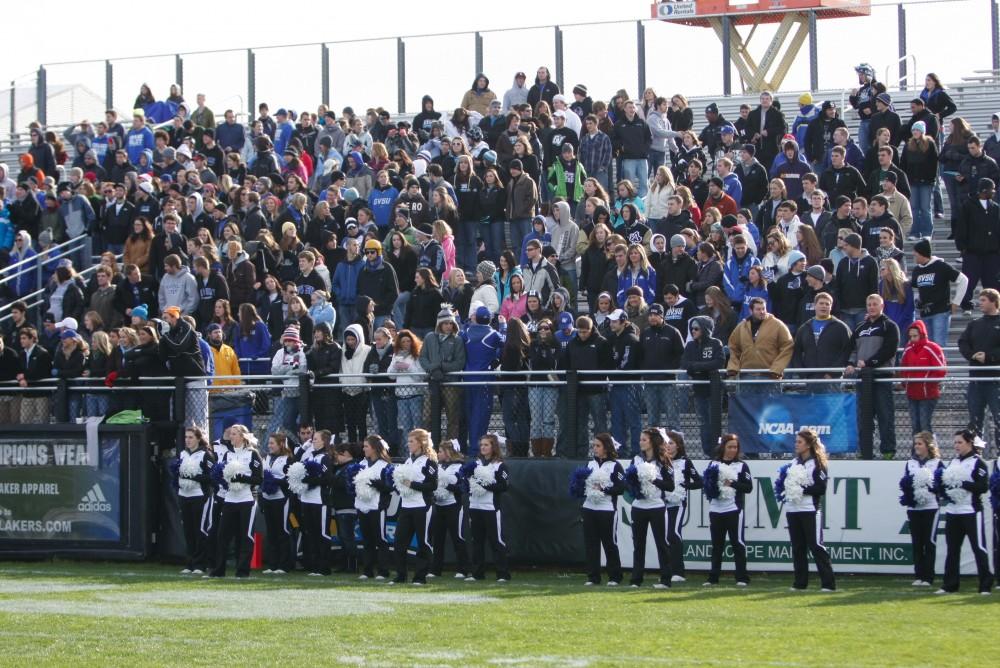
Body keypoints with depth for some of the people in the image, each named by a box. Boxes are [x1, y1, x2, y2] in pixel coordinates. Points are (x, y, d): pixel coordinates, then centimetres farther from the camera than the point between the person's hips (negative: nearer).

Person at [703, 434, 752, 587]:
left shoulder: (741, 465, 2)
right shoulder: (714, 464, 10)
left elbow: (749, 487, -4)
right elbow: (706, 483, 10)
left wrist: (733, 484, -16)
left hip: (734, 510, -3)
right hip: (716, 510, 3)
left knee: (738, 543, -3)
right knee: (716, 545, 9)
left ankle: (742, 578, 0)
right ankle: (713, 578, 15)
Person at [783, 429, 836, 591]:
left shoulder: (817, 464, -4)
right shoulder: (793, 463, 16)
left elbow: (821, 488, -11)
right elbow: (785, 482, 18)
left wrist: (803, 489, -17)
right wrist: (787, 489, -3)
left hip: (810, 510, -6)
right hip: (793, 509, 7)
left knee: (816, 546, -9)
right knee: (798, 547, 8)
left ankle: (828, 583, -8)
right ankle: (800, 583, 13)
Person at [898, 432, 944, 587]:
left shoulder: (937, 463, 2)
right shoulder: (910, 463, 15)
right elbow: (903, 483, 11)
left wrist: (929, 483, -19)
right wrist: (907, 482, -10)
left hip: (931, 507, -4)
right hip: (913, 508, 4)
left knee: (930, 542, -4)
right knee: (916, 543, 4)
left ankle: (928, 577, -1)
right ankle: (919, 576, 9)